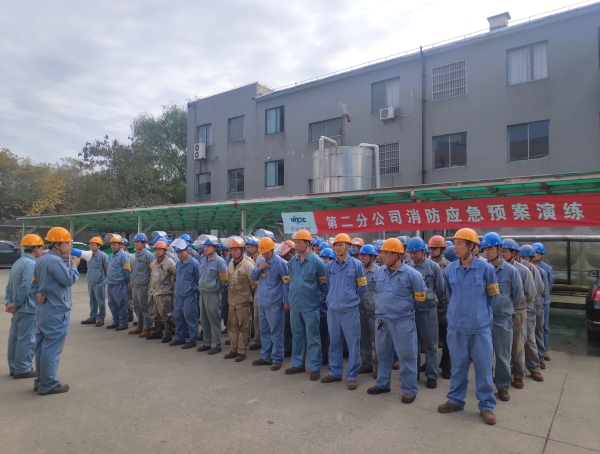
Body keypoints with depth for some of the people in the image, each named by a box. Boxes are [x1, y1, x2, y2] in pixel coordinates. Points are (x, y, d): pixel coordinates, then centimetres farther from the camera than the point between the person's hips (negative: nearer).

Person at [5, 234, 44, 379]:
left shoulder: (18, 263, 13)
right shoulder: (31, 264, -18)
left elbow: (9, 285, 14)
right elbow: (26, 287, -26)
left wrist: (9, 302, 5)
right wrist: (15, 304, -15)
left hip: (19, 309, 10)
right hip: (28, 308, -10)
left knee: (15, 337, 15)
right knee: (26, 339, -1)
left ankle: (14, 367, 25)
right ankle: (23, 369, 5)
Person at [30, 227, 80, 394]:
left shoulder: (42, 260, 14)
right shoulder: (55, 261, -20)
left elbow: (34, 283, 17)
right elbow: (70, 280, -20)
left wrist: (37, 294, 0)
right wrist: (74, 265, -4)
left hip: (43, 309, 11)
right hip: (56, 311, -11)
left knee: (42, 347, 15)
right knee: (52, 348, -3)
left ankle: (41, 381, 24)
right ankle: (48, 384, 4)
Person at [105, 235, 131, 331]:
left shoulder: (123, 255, -12)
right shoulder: (113, 255, 17)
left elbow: (127, 270, -14)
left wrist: (127, 282, -8)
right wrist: (108, 279, 17)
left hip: (119, 285, -9)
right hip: (110, 284, 9)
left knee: (121, 304, -2)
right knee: (112, 304, 14)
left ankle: (123, 323, 5)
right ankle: (116, 321, 25)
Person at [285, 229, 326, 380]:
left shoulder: (317, 261, -11)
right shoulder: (292, 261, 6)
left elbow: (324, 283, -4)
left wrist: (316, 297, -1)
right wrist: (288, 300, 15)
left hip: (310, 307, -5)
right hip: (294, 306, 6)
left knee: (312, 338, 5)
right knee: (297, 336, 16)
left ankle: (315, 367, 16)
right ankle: (298, 364, 29)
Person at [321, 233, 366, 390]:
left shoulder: (356, 264, -8)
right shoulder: (330, 265, 4)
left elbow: (362, 288, 2)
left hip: (349, 310, -4)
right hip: (332, 310, 4)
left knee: (353, 343, 2)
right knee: (334, 342, 13)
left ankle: (352, 376, 14)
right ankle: (335, 372, 26)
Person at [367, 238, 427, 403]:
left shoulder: (411, 274, -13)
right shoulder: (380, 272, 3)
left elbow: (420, 297, -3)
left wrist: (403, 306, 6)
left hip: (403, 321, -6)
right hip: (381, 319, 6)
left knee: (406, 356, 4)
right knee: (383, 353, 18)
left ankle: (409, 389, 19)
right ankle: (382, 383, 34)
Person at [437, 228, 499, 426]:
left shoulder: (486, 268, -9)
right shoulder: (450, 269, 0)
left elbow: (493, 298, 3)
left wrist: (480, 312, 11)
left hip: (480, 326, -2)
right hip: (456, 326, 3)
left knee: (483, 367, 8)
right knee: (458, 365, 14)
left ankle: (487, 406, 23)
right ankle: (456, 399, 29)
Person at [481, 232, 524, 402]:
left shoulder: (511, 271, -8)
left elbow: (518, 296, 5)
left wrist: (506, 308, 13)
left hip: (502, 320, -1)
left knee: (502, 355, 10)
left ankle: (503, 386, 24)